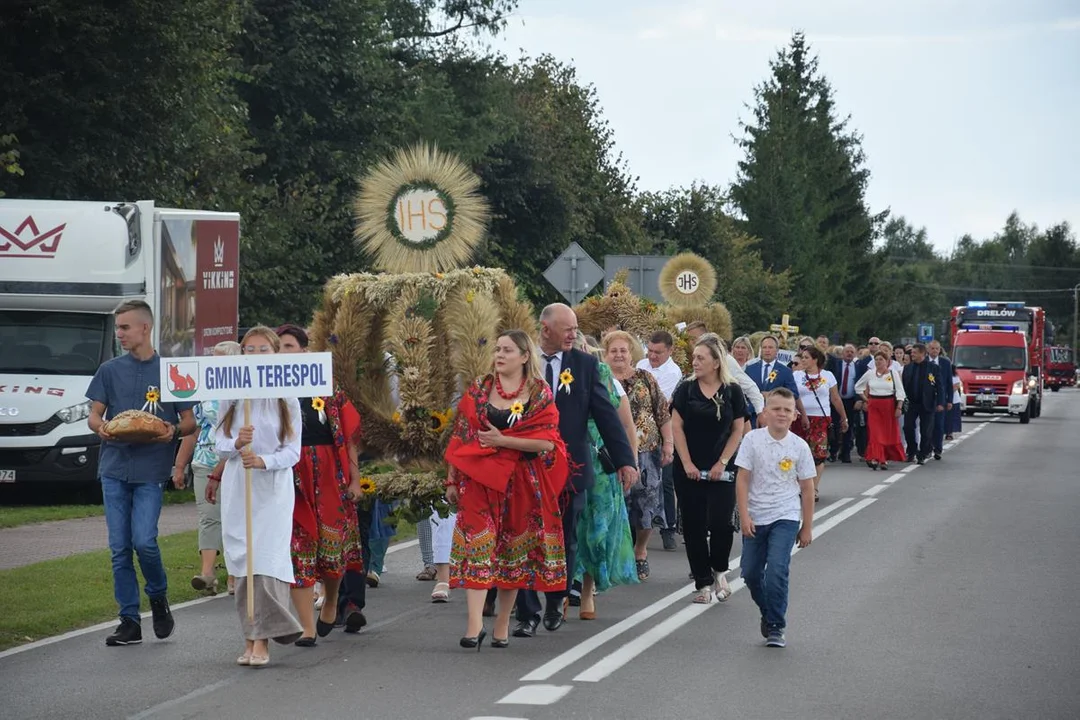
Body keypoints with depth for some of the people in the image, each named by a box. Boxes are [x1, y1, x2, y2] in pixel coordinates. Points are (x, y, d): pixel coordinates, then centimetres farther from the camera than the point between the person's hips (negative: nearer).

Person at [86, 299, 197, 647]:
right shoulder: (110, 370, 10)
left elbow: (189, 422, 5)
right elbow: (94, 415, 10)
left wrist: (173, 431, -17)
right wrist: (101, 428, -13)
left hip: (151, 470, -3)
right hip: (114, 466, 3)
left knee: (143, 541, -14)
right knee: (119, 548, 2)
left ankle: (159, 597, 14)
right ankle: (130, 621, 8)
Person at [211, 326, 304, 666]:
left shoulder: (287, 398, 1)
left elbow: (293, 450, -2)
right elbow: (219, 444, 5)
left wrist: (263, 460, -20)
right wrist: (237, 444, -17)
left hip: (273, 487, -2)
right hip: (236, 486, 2)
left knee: (267, 558, -12)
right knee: (241, 560, 1)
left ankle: (263, 640, -11)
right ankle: (250, 638, 8)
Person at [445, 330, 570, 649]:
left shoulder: (541, 395, 1)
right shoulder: (478, 390, 7)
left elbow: (548, 442, -8)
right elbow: (460, 436, 8)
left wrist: (502, 440, -13)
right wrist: (452, 480, 4)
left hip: (521, 482, 0)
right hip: (479, 477, 0)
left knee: (512, 549, 6)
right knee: (477, 542, -12)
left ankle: (502, 623, 17)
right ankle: (475, 624, -19)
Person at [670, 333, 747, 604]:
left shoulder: (732, 391, 0)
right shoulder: (686, 389, 2)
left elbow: (738, 430, 1)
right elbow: (677, 427, 1)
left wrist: (722, 463, -6)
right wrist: (687, 463, -6)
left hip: (721, 471, -1)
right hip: (689, 470, 1)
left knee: (721, 523, -11)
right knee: (694, 526, 2)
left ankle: (720, 570, 16)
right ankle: (703, 582, 11)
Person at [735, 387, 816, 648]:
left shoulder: (799, 446, -4)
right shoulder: (753, 439, -6)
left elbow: (806, 489, 3)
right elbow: (742, 480, -5)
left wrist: (807, 527, 5)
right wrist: (744, 516, -11)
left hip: (785, 517, -2)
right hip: (755, 518, 2)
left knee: (777, 569, -17)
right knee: (750, 572, 7)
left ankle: (775, 627, -5)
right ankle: (768, 614, 33)